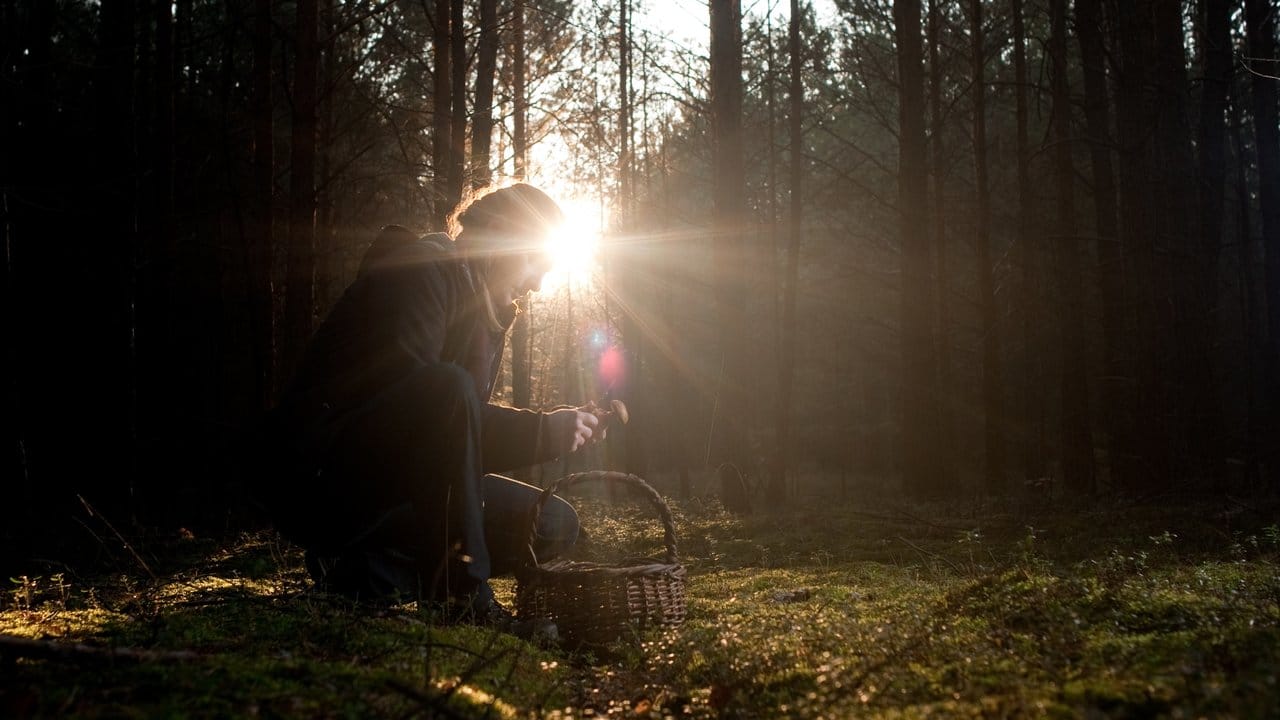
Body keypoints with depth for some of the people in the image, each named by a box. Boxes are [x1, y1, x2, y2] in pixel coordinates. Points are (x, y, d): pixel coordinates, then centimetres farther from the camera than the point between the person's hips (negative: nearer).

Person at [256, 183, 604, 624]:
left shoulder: (487, 315, 17)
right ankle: (464, 595, -28)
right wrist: (541, 431, -21)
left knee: (554, 526, -3)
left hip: (398, 488, 9)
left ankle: (369, 568, -3)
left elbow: (467, 435, 13)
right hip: (320, 483, -9)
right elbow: (427, 400, -24)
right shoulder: (418, 269, -10)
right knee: (446, 386, -34)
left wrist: (558, 430, -1)